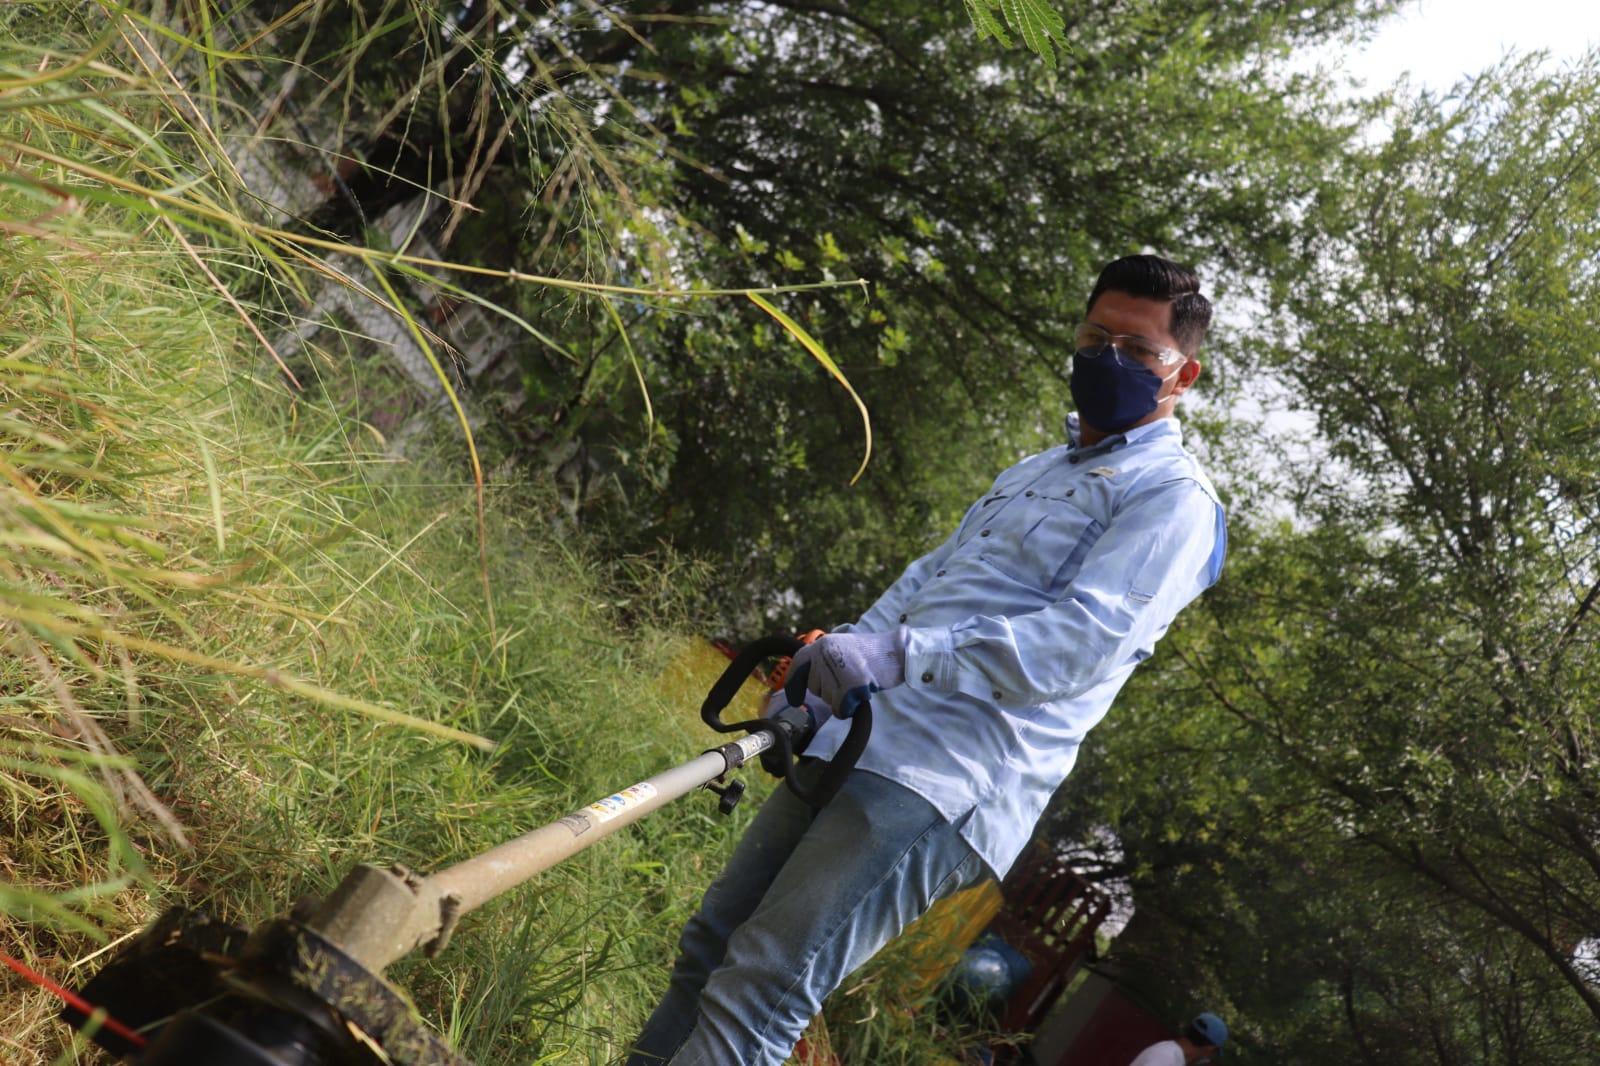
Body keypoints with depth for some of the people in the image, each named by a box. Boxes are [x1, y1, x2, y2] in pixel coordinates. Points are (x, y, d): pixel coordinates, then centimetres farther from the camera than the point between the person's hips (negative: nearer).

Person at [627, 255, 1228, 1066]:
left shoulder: (1174, 499, -2)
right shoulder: (1032, 472, 25)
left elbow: (1088, 636, -17)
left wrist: (899, 654, -26)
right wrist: (836, 656, 6)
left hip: (951, 776, -8)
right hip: (862, 735, 8)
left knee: (761, 989, -16)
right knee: (709, 952, 10)